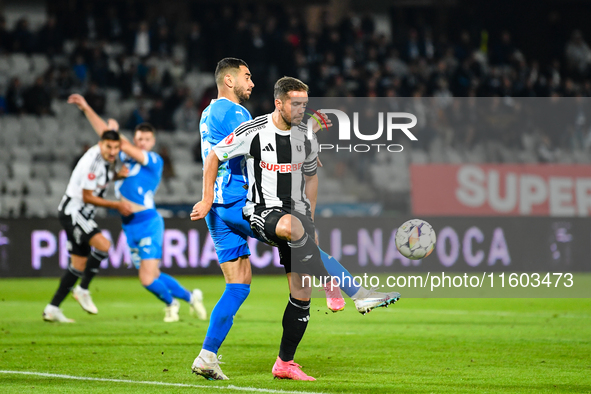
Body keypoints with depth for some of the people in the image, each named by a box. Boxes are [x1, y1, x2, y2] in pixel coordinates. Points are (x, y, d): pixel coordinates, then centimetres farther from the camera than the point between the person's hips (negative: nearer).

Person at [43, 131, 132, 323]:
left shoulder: (107, 159, 4)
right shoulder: (93, 162, -24)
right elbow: (87, 197, -20)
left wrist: (118, 175, 3)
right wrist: (117, 206, -17)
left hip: (82, 214, 10)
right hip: (72, 211, -10)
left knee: (78, 266, 9)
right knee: (103, 245, -26)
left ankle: (52, 309, 14)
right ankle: (82, 290, -12)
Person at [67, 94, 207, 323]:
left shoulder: (155, 161, -6)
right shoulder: (125, 157, 12)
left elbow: (127, 149, -17)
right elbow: (105, 133, 15)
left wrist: (115, 131, 1)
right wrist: (86, 109, 12)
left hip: (147, 222, -6)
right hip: (130, 226, 6)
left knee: (148, 279, -13)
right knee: (152, 277, 8)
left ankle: (170, 302, 16)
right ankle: (190, 297, 28)